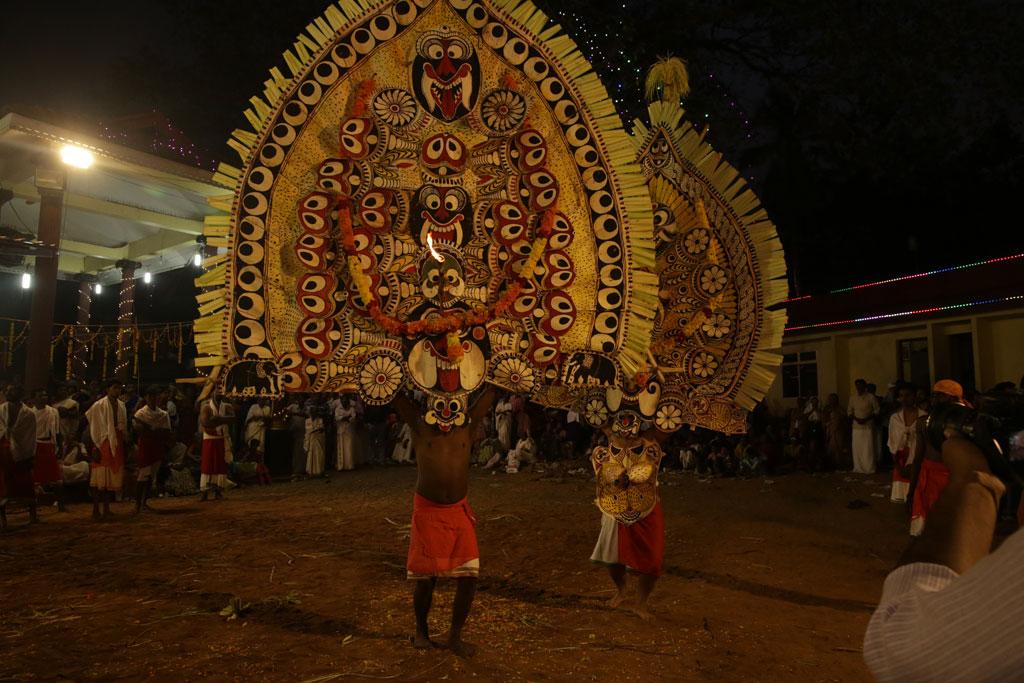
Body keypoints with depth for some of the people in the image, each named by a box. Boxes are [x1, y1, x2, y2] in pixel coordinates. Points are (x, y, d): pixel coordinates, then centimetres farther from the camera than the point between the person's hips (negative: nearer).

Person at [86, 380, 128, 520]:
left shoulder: (121, 405, 10)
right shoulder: (99, 406, -8)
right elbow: (91, 428, -10)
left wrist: (125, 441, 8)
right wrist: (95, 447, -15)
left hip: (117, 443, 6)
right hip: (104, 443, -6)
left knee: (112, 477, 11)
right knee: (100, 478, -3)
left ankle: (106, 509, 20)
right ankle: (95, 511, 4)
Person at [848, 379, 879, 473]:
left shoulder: (871, 397, -3)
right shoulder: (852, 398, 8)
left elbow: (876, 410, -2)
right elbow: (849, 411, 13)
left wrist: (866, 419, -12)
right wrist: (856, 418, -6)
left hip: (868, 426, -3)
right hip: (856, 426, 3)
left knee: (868, 448, -4)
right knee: (857, 448, 2)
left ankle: (869, 469, 4)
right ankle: (858, 468, 11)